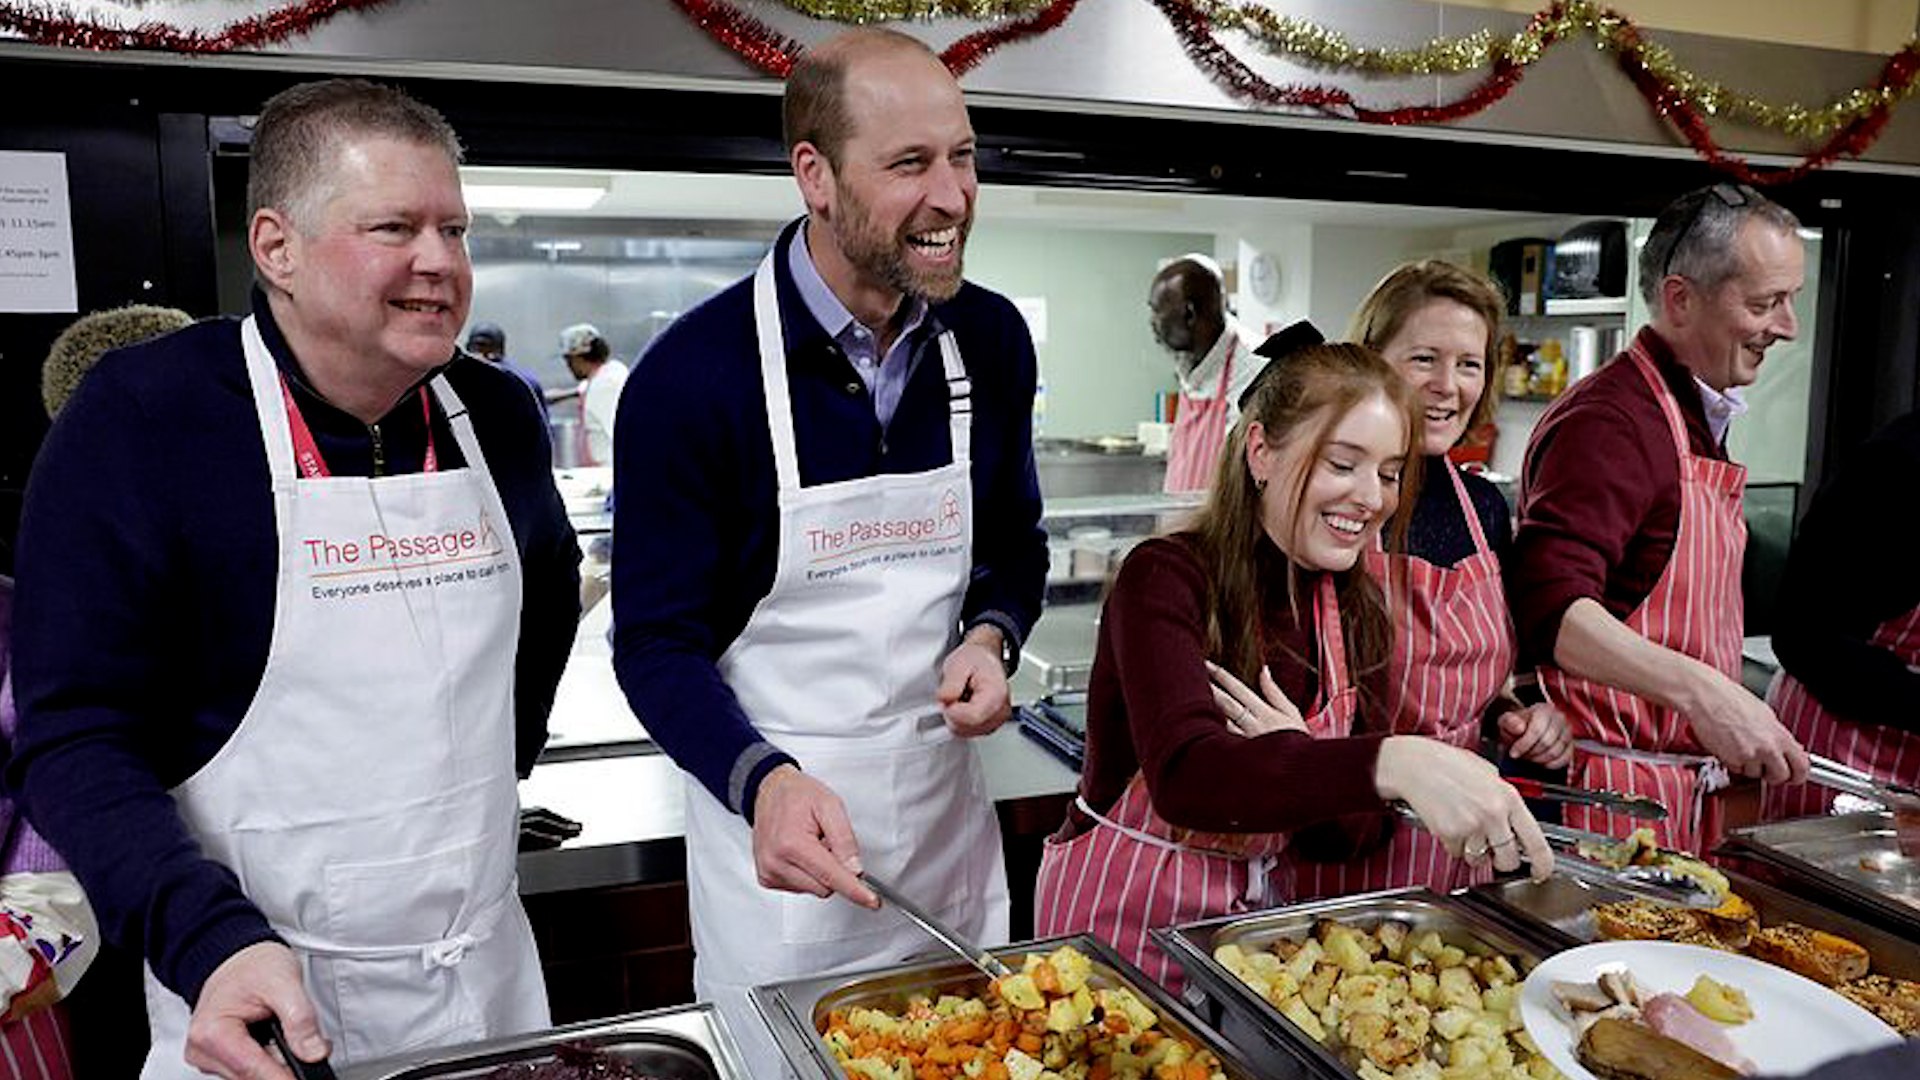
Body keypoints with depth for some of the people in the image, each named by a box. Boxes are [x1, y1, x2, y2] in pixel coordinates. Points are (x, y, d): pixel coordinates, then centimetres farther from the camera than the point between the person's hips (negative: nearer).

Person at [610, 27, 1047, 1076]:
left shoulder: (991, 339, -4)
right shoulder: (694, 373, -19)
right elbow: (658, 643, -13)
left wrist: (991, 637, -11)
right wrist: (763, 782, -30)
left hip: (948, 801, 4)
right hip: (777, 815, -4)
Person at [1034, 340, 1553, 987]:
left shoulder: (1358, 612, 0)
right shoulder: (1164, 579, -17)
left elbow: (1360, 823, 2)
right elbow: (1183, 776, -34)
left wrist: (1301, 762, -19)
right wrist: (1393, 761, -45)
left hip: (1257, 911, 5)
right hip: (1123, 919, -4)